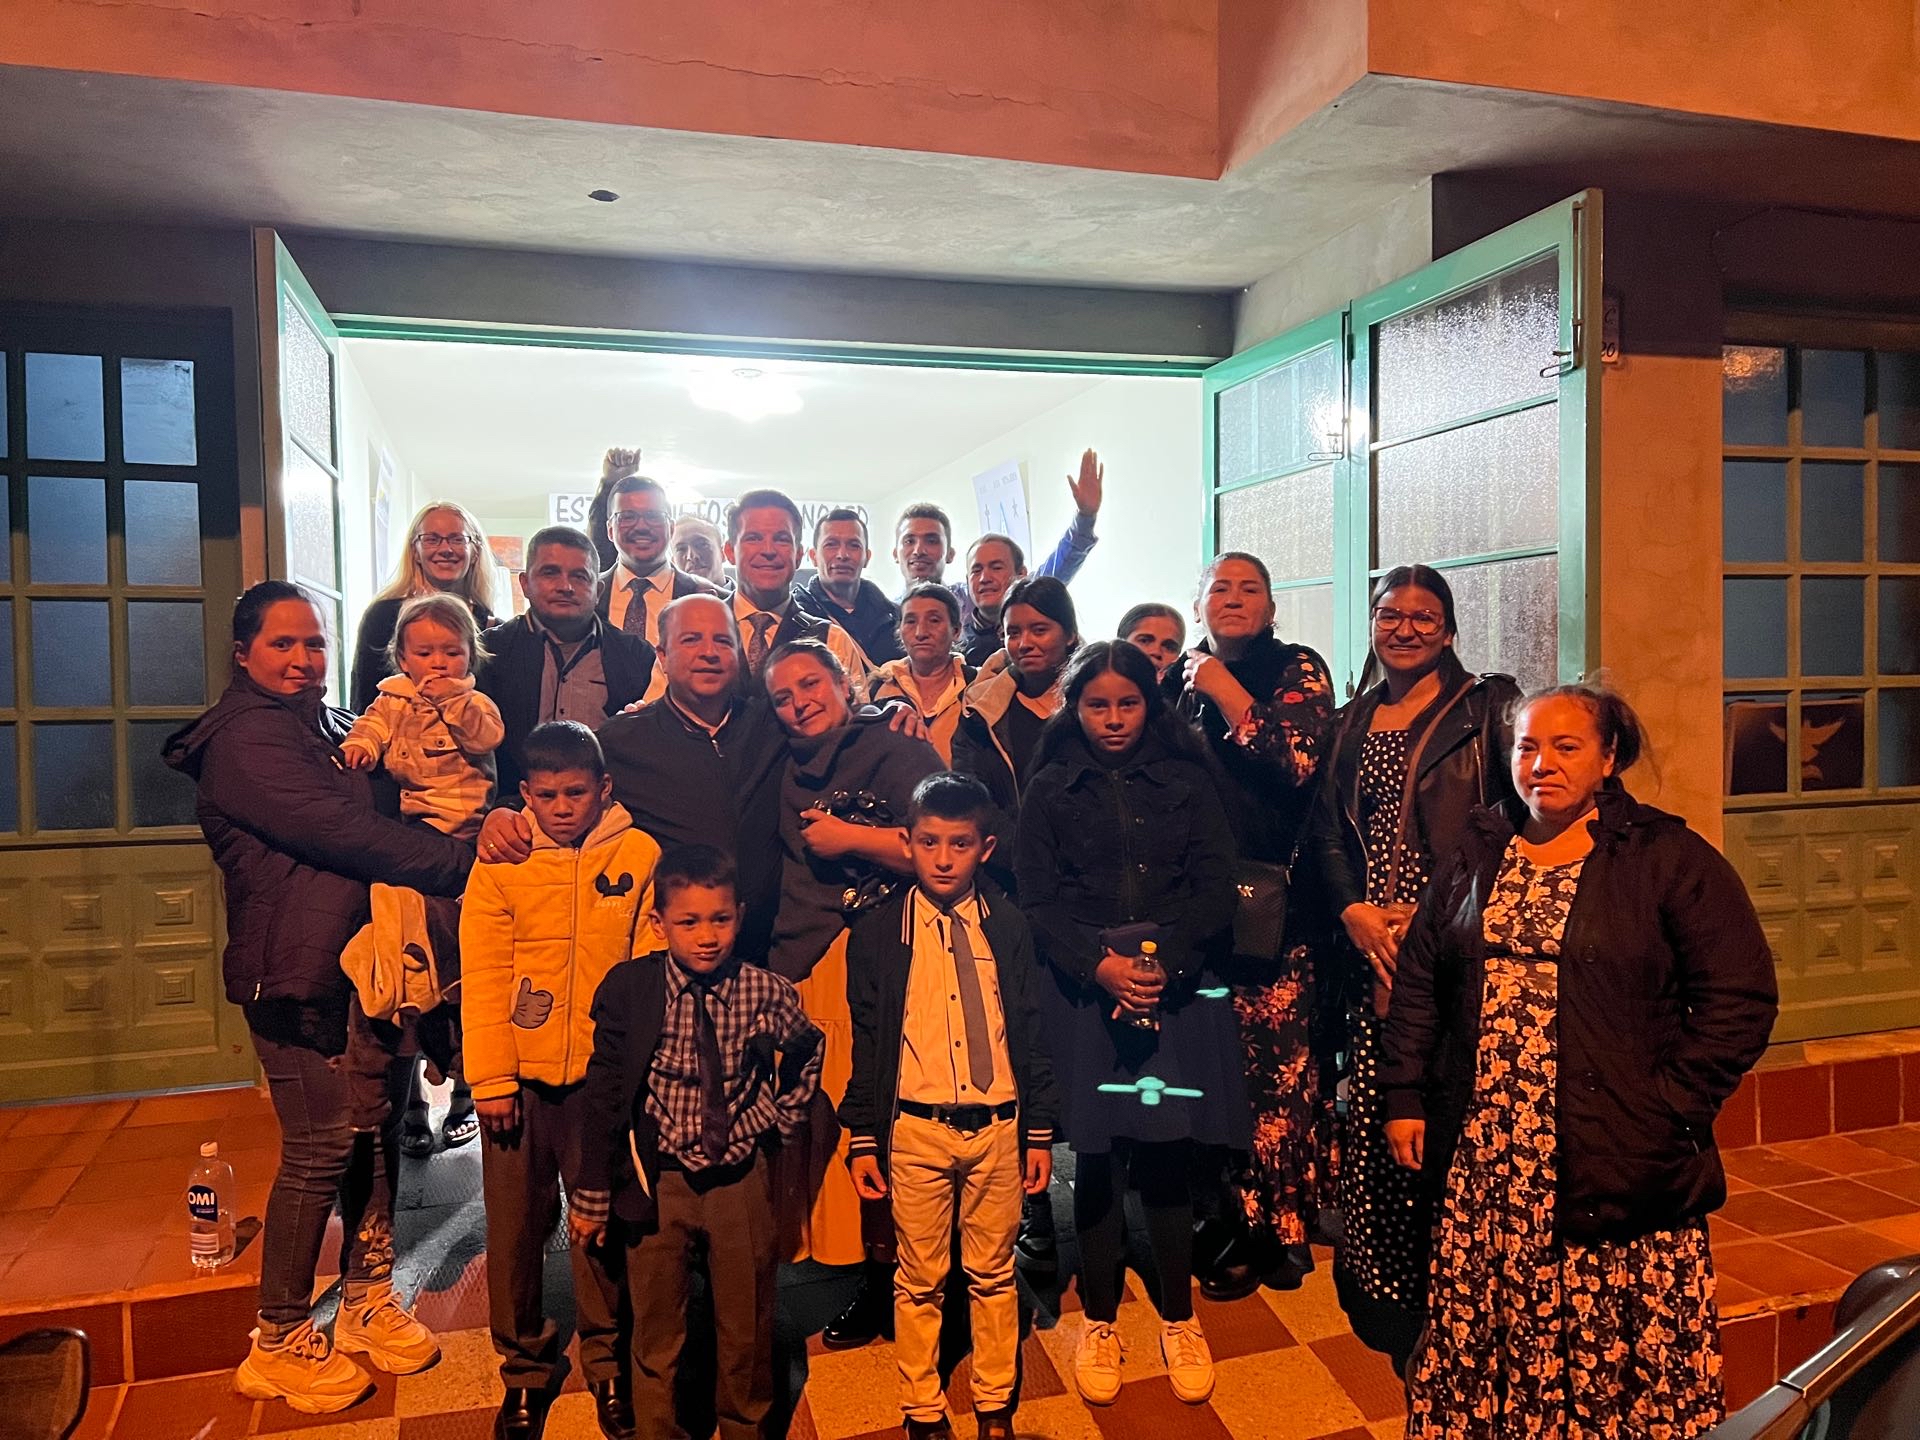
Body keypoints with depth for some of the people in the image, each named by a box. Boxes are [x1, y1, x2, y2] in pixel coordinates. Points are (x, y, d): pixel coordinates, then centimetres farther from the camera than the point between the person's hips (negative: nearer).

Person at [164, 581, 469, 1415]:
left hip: (354, 962, 8)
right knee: (321, 1150, -1)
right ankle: (279, 1344, 17)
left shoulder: (323, 725, 16)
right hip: (296, 973, -8)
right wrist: (463, 860, -18)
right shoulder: (247, 739, -12)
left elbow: (365, 825, 17)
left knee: (376, 1130, 12)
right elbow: (344, 835, -21)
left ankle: (367, 1302, 28)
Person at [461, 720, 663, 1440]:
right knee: (516, 1225, 10)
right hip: (520, 1075, 1)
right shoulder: (501, 860, -3)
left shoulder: (639, 854, -3)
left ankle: (607, 1362, 28)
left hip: (604, 1074, 0)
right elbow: (483, 975, -4)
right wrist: (490, 1081, -7)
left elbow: (651, 965, -1)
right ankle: (524, 1368, 29)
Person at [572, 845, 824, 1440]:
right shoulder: (628, 988, -13)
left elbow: (805, 1057, 10)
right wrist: (593, 1194, -4)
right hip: (656, 1180, -1)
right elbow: (605, 1094, -7)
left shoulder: (768, 992, -12)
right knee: (655, 1329, 15)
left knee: (746, 1328, 17)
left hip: (741, 1179, 1)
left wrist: (779, 1115, 2)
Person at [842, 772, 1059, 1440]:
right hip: (915, 1130, -1)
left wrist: (1040, 1133, 4)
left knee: (993, 1274, 14)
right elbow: (866, 1043, 1)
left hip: (998, 1127, 1)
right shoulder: (877, 935, -4)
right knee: (920, 1279, 11)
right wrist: (862, 1139, 1)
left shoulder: (1008, 928, 0)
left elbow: (1032, 1033, 4)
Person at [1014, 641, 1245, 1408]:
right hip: (1085, 991, 0)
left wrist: (1164, 964, -14)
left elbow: (1215, 886, 0)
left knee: (1167, 1153, 2)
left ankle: (1179, 1318, 21)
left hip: (1178, 985, 0)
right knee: (1097, 1155, 4)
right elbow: (1037, 900, -1)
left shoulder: (1186, 781, 7)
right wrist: (1100, 965, -16)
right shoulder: (1050, 790, 6)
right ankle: (1099, 1321, 21)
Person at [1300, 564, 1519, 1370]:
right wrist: (1355, 910, -7)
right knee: (1372, 1114, 6)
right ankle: (1382, 1294, 24)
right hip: (1372, 947, 4)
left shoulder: (1486, 708, 2)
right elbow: (1327, 830, 11)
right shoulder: (1352, 723, 16)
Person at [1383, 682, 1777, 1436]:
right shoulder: (1476, 853, 10)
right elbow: (1419, 980, 12)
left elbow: (1739, 999, -6)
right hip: (1484, 1160, 4)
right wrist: (1405, 1097, 6)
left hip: (1617, 1164, -3)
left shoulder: (1668, 857, -3)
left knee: (1614, 1346, 4)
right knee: (1484, 1341, 11)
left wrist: (1667, 1113, -11)